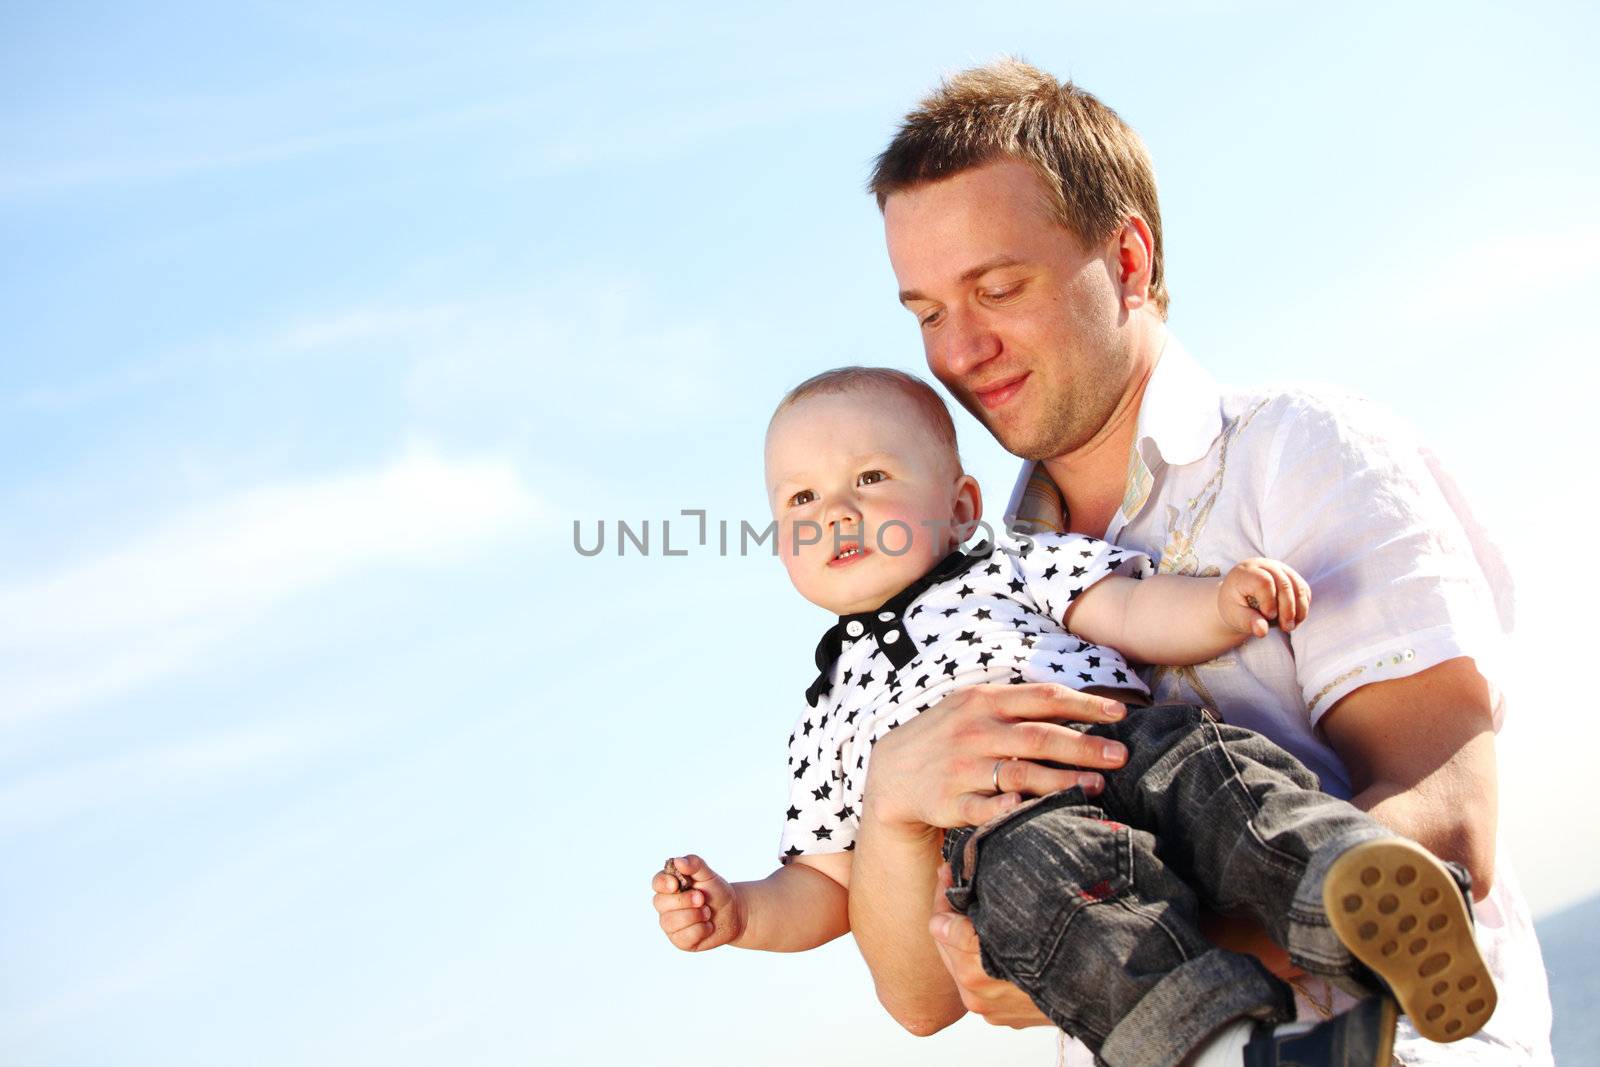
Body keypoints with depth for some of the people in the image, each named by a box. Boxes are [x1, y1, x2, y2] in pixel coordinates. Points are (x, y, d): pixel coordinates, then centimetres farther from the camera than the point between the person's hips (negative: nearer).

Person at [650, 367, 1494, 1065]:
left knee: (1209, 767, -31)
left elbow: (1130, 613, 9)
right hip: (999, 826, -1)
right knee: (1044, 870, -35)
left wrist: (1224, 605, -12)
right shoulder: (828, 718, 31)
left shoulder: (1014, 570, 26)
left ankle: (1363, 896, -54)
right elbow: (828, 886, 30)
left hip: (1128, 744, 1)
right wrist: (737, 912, 10)